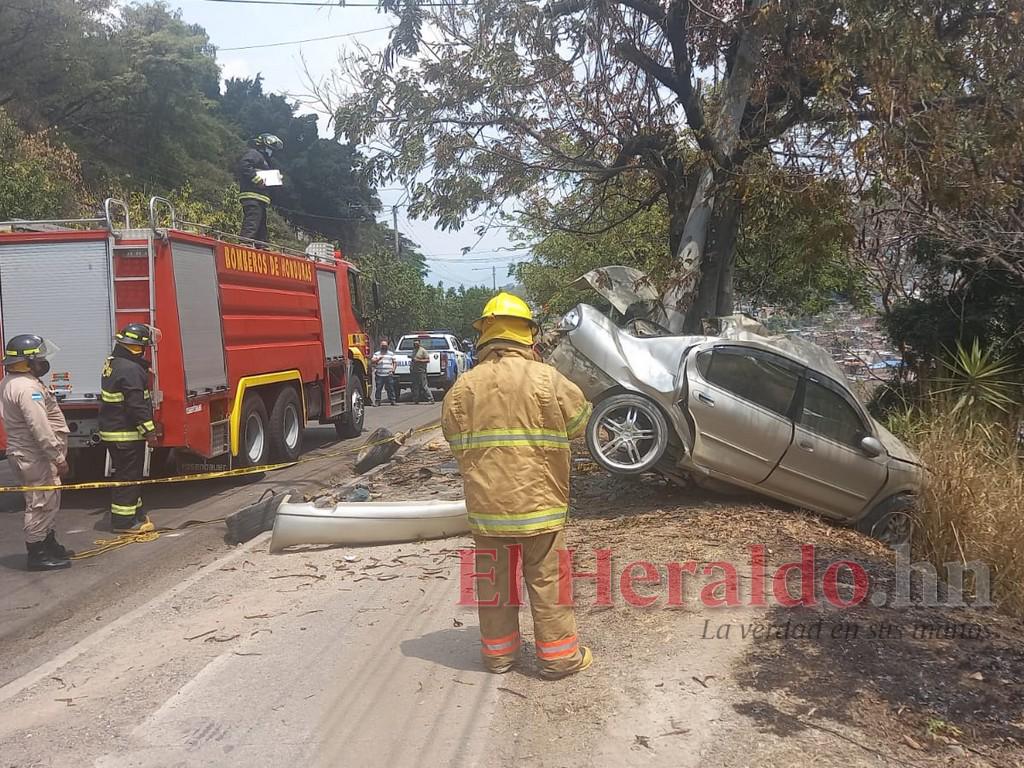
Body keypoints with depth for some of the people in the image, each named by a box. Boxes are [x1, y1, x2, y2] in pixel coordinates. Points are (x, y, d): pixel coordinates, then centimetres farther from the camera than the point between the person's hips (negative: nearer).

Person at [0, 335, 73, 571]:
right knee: (40, 505, -2)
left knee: (46, 503, 19)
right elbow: (40, 428, -26)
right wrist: (58, 458, -21)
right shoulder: (27, 387, -22)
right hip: (35, 458, -11)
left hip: (26, 454, 11)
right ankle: (37, 555, 5)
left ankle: (50, 546, 30)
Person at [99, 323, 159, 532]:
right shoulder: (130, 370, -22)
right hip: (126, 434, -10)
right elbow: (136, 406, -24)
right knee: (128, 476, -1)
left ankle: (135, 514, 29)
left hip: (111, 430, 10)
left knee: (128, 474, 19)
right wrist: (149, 432, -18)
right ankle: (124, 520, 6)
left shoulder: (113, 362, 10)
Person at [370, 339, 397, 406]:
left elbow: (394, 362, 14)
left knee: (391, 388, -1)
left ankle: (392, 400, 5)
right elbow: (372, 362, 3)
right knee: (378, 388, -2)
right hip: (379, 375, 0)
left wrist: (393, 370, -1)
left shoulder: (391, 354, 14)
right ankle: (377, 401, 4)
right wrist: (378, 359, -13)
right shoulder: (377, 354, 11)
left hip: (389, 375, 0)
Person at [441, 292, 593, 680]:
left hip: (486, 505, 3)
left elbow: (454, 440, 5)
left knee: (493, 580, 16)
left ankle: (498, 651, 29)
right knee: (547, 581, 9)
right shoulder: (545, 379, -11)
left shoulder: (463, 387, -2)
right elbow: (579, 421, 1)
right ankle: (559, 655, 19)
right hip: (538, 502, -3)